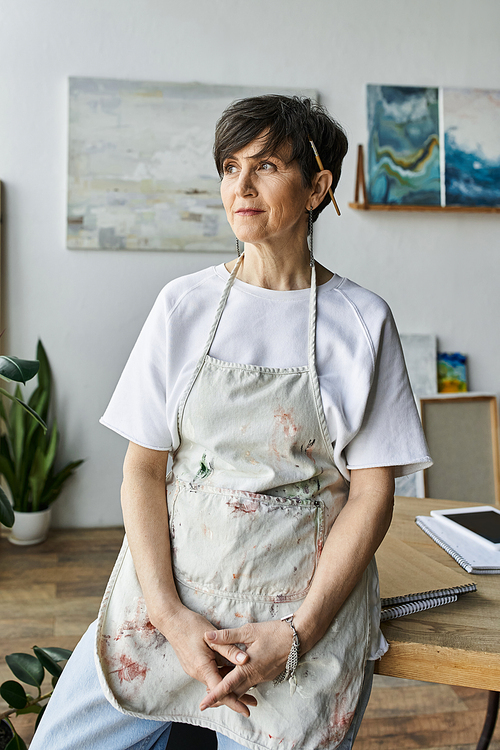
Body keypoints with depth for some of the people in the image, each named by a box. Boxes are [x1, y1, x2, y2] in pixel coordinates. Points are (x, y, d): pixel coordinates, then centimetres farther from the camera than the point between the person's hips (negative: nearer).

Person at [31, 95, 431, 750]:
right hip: (166, 586, 2)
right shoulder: (184, 305, 2)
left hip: (309, 605, -1)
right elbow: (142, 467, 0)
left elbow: (372, 493, -4)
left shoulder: (362, 321, -2)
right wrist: (170, 614, -12)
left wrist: (295, 634, -13)